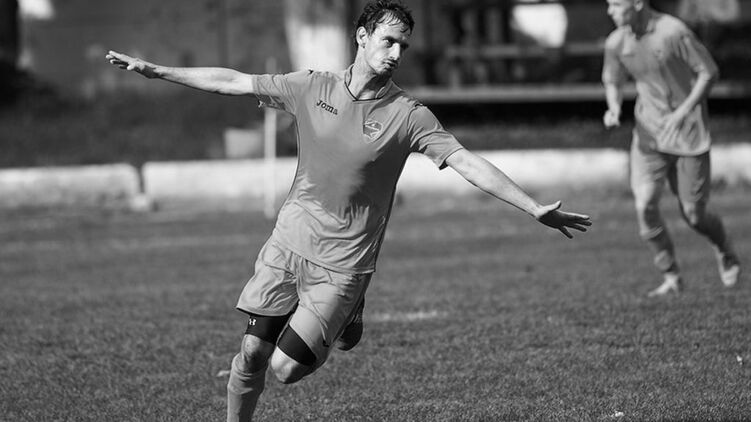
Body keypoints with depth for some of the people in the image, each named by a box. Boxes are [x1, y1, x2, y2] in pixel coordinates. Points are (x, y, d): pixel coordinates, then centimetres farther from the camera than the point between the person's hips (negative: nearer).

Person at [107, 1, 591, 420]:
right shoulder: (312, 88, 0)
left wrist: (535, 208, -20)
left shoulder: (408, 115, -8)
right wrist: (154, 70, 5)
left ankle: (344, 325, 25)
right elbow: (233, 82, 6)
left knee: (286, 369, -6)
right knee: (252, 354, 0)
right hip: (287, 244, 3)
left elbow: (468, 163, -12)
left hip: (342, 265, -3)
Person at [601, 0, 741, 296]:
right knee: (645, 205, -13)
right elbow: (612, 81, 14)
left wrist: (682, 113, -18)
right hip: (648, 134, 4)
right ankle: (671, 277, 2)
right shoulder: (616, 43, -3)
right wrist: (614, 108, -7)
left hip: (689, 134, -4)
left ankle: (725, 252, 36)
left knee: (693, 214, 3)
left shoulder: (674, 32, -19)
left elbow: (708, 72, -10)